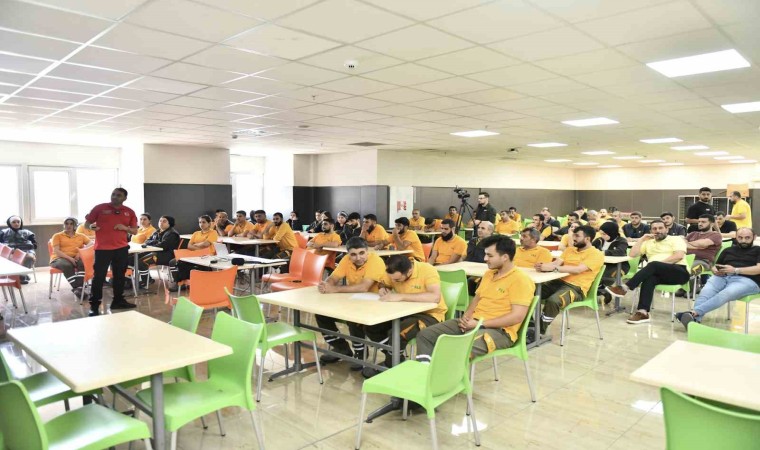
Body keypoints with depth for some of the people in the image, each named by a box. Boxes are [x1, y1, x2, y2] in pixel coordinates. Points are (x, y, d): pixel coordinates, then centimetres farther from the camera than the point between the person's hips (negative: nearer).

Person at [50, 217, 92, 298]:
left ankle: (79, 288, -44)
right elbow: (56, 251, 1)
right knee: (67, 265, -39)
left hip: (76, 258, 1)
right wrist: (69, 258, -17)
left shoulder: (81, 236, 21)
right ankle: (76, 288, -39)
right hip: (60, 258, -1)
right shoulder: (57, 236, 15)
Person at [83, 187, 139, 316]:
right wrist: (91, 226, -20)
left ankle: (118, 301, 25)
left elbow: (135, 231, 10)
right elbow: (86, 224, 3)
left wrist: (125, 228, -10)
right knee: (99, 276, -3)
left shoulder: (129, 212, 7)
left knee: (119, 275, 12)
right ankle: (94, 305, 3)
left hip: (121, 248, 4)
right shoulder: (100, 208, -1)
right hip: (102, 248, -3)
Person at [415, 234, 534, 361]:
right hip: (473, 323, 9)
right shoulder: (489, 274, 17)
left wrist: (480, 323, -18)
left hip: (499, 330, -9)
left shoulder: (520, 280, -10)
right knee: (425, 335, -6)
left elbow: (517, 316, -18)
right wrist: (466, 316, 1)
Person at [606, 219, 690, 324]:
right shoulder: (648, 242, 24)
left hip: (680, 272, -4)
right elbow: (632, 254, 13)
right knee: (649, 277, -33)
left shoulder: (676, 239, 11)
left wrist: (659, 263, -16)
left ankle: (625, 288, -38)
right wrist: (642, 239, 8)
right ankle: (643, 312, -44)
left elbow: (679, 256, -8)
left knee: (653, 265, -33)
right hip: (660, 274, 4)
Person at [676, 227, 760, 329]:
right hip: (722, 277, 4)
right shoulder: (728, 250, 31)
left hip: (746, 280, -4)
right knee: (705, 293, -32)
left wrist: (735, 270, -12)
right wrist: (716, 270, 3)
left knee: (725, 294, -38)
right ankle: (695, 319, -55)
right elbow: (715, 266, 28)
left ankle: (693, 312, -57)